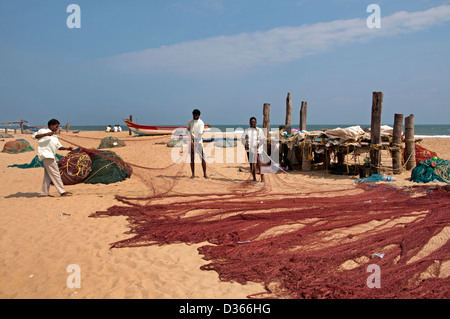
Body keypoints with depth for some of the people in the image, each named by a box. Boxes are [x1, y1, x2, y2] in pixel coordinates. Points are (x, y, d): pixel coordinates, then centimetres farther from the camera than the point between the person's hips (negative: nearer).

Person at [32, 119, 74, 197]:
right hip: (46, 155, -9)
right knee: (55, 173, -11)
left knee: (48, 176, 12)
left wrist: (67, 148, 2)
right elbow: (34, 136, -12)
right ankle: (62, 192, -12)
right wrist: (46, 134, -23)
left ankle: (44, 193, 19)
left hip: (51, 156, 9)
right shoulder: (43, 131, 2)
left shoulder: (54, 136, 24)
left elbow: (59, 146, 20)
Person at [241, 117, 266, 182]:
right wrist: (245, 145, -11)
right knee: (251, 164, 6)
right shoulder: (246, 130, 11)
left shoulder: (259, 130, 5)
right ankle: (254, 178, 14)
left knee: (259, 163, -12)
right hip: (249, 149, 3)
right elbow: (242, 139, 8)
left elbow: (263, 139, -2)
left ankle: (262, 178, -8)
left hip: (257, 149, -3)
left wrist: (259, 144, -18)